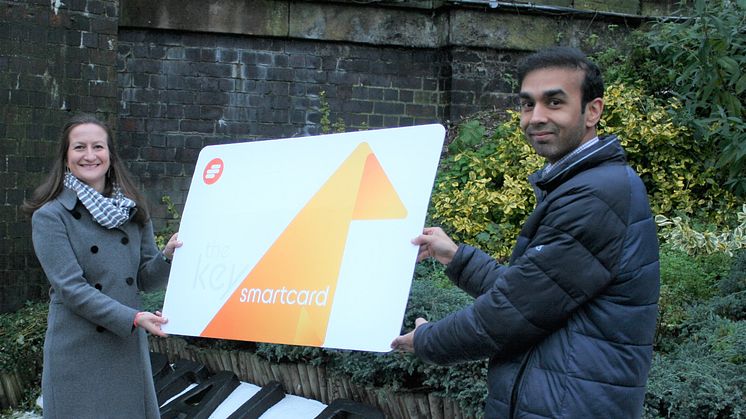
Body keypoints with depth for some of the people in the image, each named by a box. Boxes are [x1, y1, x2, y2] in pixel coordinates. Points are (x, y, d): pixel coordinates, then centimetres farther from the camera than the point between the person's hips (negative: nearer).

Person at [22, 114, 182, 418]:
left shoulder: (132, 210, 7)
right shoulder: (50, 217, -7)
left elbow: (146, 279, 9)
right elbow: (71, 287, -14)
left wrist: (167, 256, -13)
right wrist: (133, 318, -22)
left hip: (130, 348, 4)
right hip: (78, 356, -4)